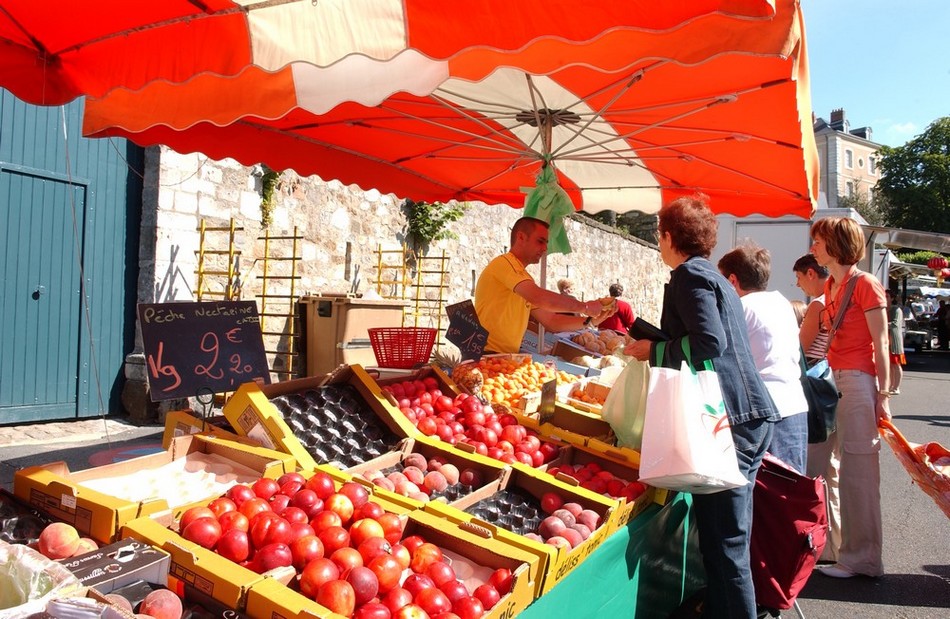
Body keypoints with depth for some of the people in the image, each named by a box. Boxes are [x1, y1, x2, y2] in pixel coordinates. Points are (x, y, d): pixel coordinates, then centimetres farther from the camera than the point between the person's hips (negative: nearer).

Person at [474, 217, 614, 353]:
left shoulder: (524, 278, 19)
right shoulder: (504, 263, -10)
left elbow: (551, 321, 14)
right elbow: (539, 298, -25)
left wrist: (590, 319, 1)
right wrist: (584, 307, -14)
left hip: (508, 357, 9)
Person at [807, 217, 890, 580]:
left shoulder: (865, 284, -9)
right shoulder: (830, 287, 14)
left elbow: (880, 344, -10)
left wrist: (883, 395, -12)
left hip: (858, 381, -8)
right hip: (831, 380, 8)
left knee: (857, 471, -2)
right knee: (818, 464, 10)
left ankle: (860, 558, 10)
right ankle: (830, 544, 25)